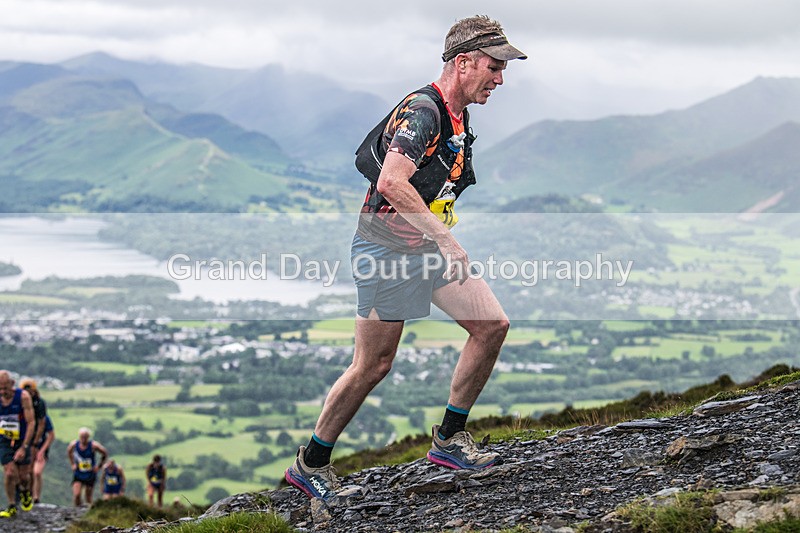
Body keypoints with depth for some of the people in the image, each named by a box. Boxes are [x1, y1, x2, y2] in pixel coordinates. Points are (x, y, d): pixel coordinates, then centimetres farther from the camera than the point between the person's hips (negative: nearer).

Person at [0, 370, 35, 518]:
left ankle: (25, 491, 39)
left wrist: (24, 447, -22)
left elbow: (31, 423, -17)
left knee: (23, 475, 4)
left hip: (22, 441, -1)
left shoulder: (23, 397, -18)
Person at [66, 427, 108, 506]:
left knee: (88, 498, 4)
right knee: (76, 494, -16)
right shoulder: (74, 444, -10)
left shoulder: (94, 445, -18)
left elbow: (105, 453, -2)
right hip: (78, 474, 1)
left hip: (90, 475, -1)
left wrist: (99, 466, -4)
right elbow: (69, 452, 14)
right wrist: (72, 464, 7)